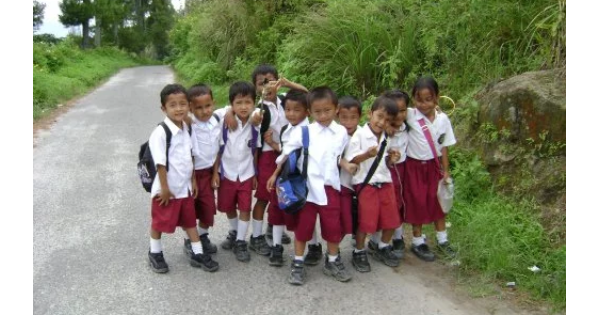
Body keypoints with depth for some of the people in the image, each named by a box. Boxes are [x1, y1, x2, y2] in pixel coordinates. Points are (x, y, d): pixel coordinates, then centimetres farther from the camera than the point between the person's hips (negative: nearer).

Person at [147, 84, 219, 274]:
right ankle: (155, 254, 33)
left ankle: (197, 254, 28)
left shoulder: (188, 129, 1)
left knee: (190, 221, 16)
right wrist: (165, 189, -17)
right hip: (166, 188, -6)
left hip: (185, 187, 6)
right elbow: (160, 164, -19)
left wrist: (193, 181, 9)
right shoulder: (160, 133, -21)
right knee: (160, 223, 13)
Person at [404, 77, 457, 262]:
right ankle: (418, 242, 24)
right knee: (417, 203, 8)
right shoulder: (410, 116, -14)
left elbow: (444, 147, 0)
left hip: (434, 165, 3)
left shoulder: (443, 119, -6)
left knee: (438, 201, 14)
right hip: (415, 166, -3)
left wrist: (446, 171, 3)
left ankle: (442, 240, 31)